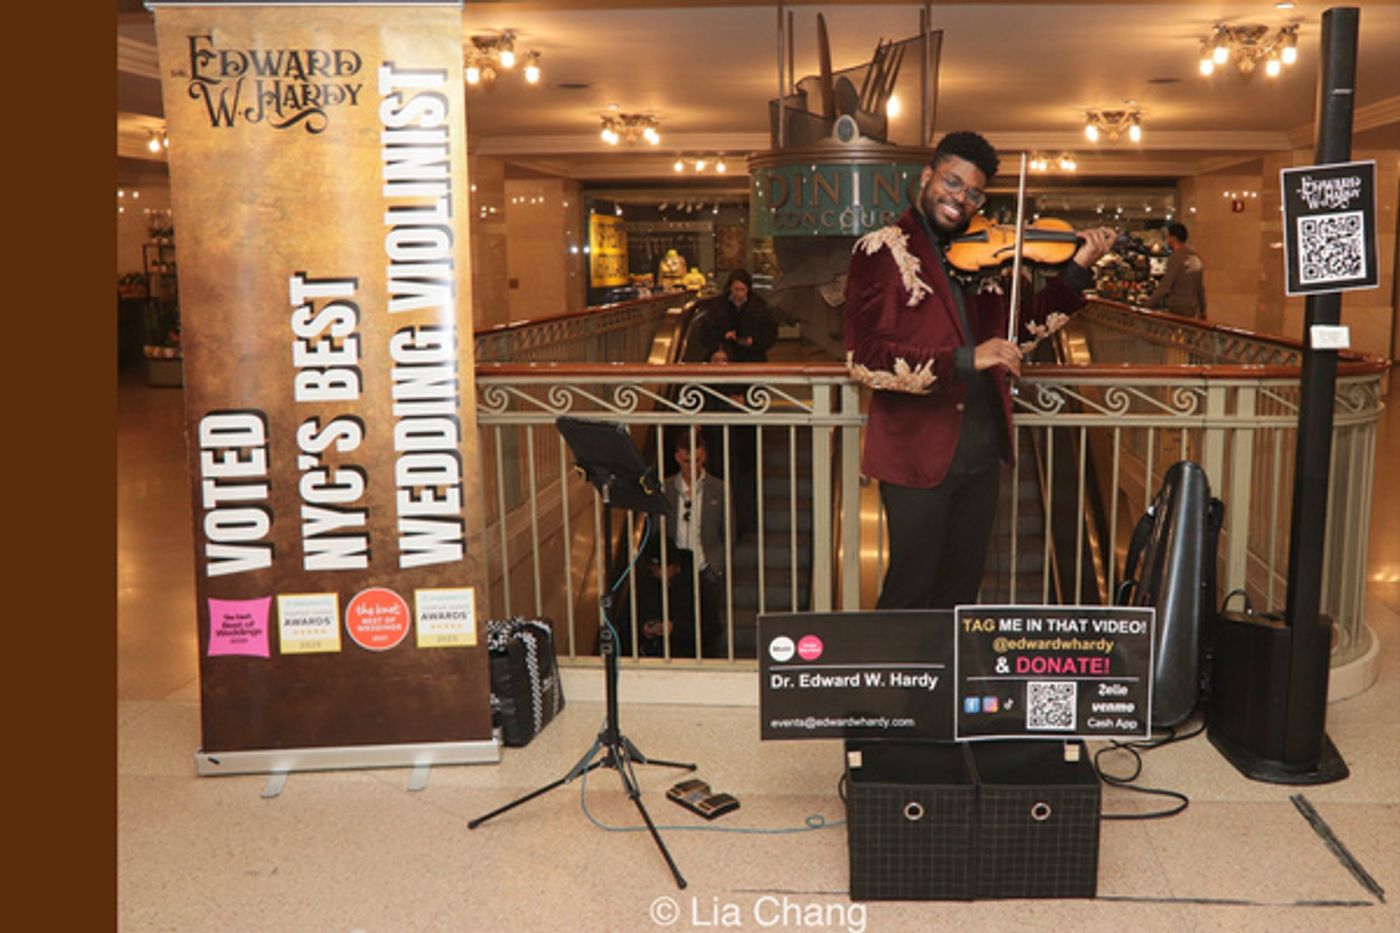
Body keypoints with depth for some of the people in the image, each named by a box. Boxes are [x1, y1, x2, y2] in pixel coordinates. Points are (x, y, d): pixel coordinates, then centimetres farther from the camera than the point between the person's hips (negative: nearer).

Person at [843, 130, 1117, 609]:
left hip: (981, 452, 6)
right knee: (910, 597, 2)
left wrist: (1078, 268, 3)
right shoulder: (880, 251, -8)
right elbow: (865, 356, -20)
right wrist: (965, 359, -27)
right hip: (917, 456, -6)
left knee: (960, 593, 17)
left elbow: (1024, 322, 17)